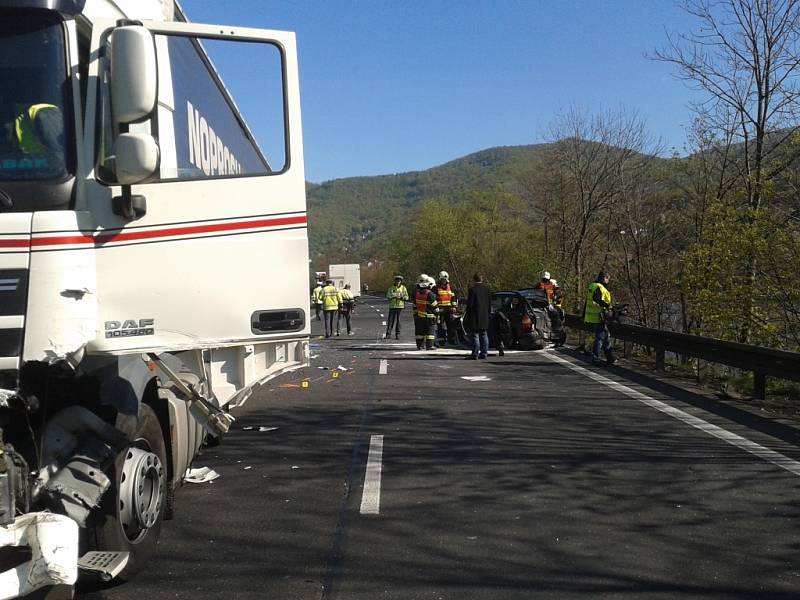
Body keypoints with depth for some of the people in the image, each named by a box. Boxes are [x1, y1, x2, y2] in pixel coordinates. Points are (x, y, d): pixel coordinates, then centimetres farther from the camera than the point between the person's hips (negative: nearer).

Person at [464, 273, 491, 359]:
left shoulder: (472, 289, -12)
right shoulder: (486, 289, 8)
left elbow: (470, 304, -12)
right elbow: (490, 303, 12)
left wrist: (467, 315, -4)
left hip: (475, 316, -6)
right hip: (484, 316, 6)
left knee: (475, 335, -5)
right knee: (484, 334, 11)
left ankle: (475, 354, -6)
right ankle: (483, 353, 14)